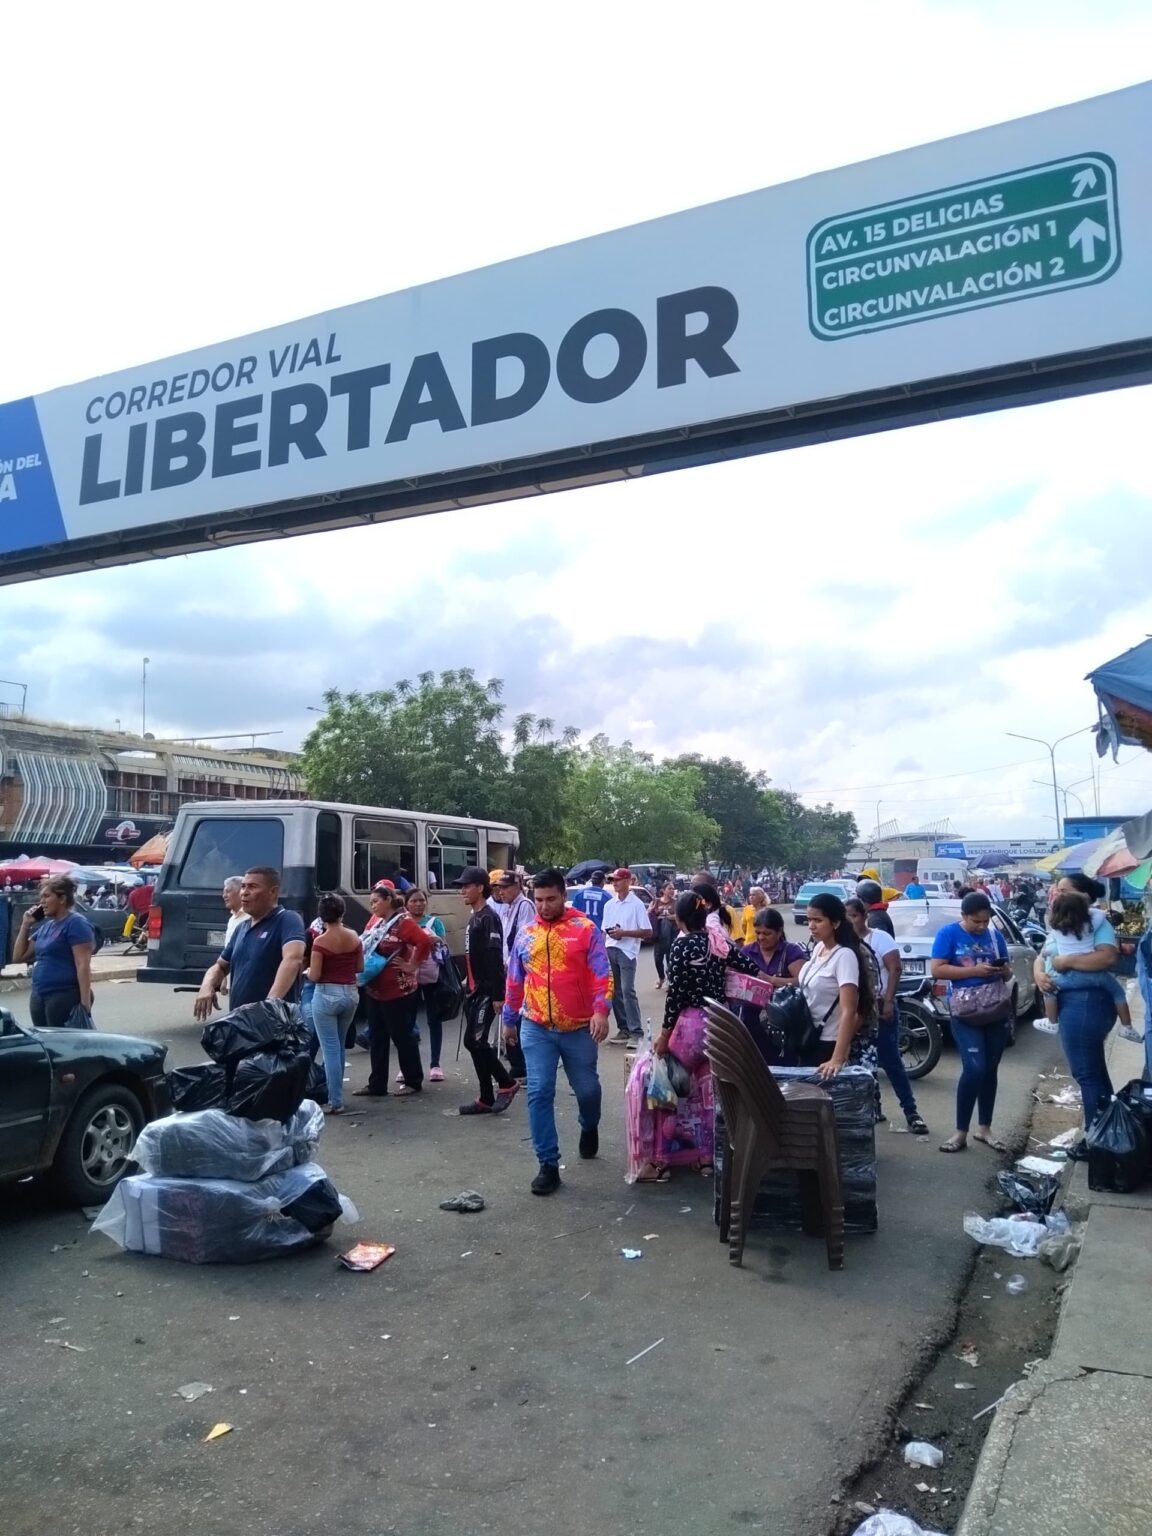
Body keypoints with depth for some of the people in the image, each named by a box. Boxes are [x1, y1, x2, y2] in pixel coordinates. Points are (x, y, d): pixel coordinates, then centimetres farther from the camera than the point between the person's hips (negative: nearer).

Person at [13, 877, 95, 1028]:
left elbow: (83, 965, -17)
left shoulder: (76, 923, -9)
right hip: (39, 997, 9)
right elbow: (18, 957, 21)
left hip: (65, 997, -9)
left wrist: (85, 1003, -23)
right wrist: (25, 926, 11)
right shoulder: (45, 926, 16)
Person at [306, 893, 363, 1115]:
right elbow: (360, 968, 8)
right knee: (339, 1046, 20)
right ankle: (335, 1093, 28)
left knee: (330, 1049, 0)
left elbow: (314, 976, -13)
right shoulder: (354, 937, 0)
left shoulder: (320, 941, -13)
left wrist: (307, 971, 8)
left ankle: (335, 1101, 0)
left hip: (327, 995, -5)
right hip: (351, 994, 5)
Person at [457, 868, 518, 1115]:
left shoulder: (489, 918, -14)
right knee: (474, 1043, 9)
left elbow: (495, 958, -20)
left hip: (487, 992, -10)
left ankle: (506, 1083, 3)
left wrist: (498, 995, -24)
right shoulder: (474, 918, 16)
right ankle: (486, 1098, 16)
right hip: (474, 991, 10)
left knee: (475, 1040, -13)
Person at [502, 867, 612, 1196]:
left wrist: (601, 1010, -25)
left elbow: (602, 975, -12)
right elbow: (514, 981, 14)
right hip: (536, 1028, 2)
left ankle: (589, 1128, 46)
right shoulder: (525, 935, 5)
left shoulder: (586, 929, -7)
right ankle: (548, 1164, 7)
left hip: (579, 1028, -2)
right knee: (539, 1093, -3)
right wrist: (509, 1018, 19)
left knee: (587, 1088, 13)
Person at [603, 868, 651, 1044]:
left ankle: (637, 1032, -10)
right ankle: (623, 1029, 15)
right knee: (615, 991, 7)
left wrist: (623, 933, -14)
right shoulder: (609, 905, 13)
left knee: (627, 991, -13)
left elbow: (648, 932, -7)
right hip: (610, 951, 6)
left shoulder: (636, 904, -4)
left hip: (627, 952, -6)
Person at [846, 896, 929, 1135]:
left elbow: (895, 969, -13)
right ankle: (873, 1107, 21)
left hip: (879, 1007, -5)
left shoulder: (879, 937, -7)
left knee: (891, 1061, -5)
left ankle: (911, 1112, 0)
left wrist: (888, 1001, -19)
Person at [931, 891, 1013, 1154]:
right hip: (965, 1011, -4)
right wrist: (975, 970, -19)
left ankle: (984, 1129, 23)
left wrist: (1003, 971, -10)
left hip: (997, 1009, 4)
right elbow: (937, 970, -12)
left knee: (990, 1070, 9)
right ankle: (961, 1132, 0)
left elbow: (1006, 973, 15)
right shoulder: (949, 933, -5)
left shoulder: (995, 935, 7)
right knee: (974, 1068, -12)